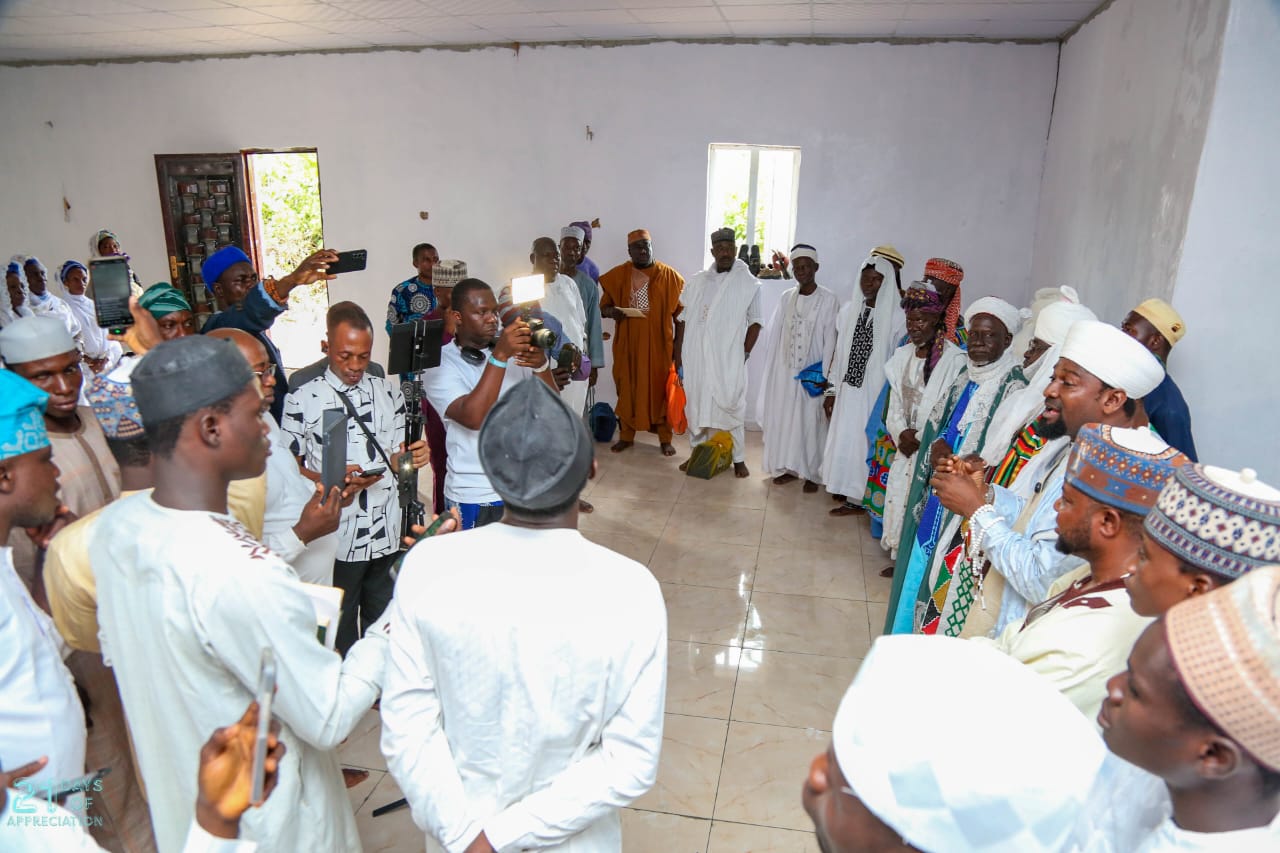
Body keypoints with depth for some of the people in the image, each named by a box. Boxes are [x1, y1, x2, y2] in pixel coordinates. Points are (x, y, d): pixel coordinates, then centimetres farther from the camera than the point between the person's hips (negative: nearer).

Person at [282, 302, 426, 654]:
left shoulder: (389, 393, 9)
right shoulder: (302, 399, -4)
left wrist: (411, 457, -9)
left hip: (386, 533, 4)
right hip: (335, 536, -3)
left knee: (383, 624, 16)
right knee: (339, 628, 9)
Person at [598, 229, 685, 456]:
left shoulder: (669, 276, -2)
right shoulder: (617, 275, 2)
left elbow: (680, 314, 0)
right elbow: (603, 307, 8)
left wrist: (679, 346, -4)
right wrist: (610, 311, -16)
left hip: (659, 345, -2)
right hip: (627, 344, 2)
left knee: (661, 390, 4)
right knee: (627, 388, 9)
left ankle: (665, 439, 15)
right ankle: (626, 436, 23)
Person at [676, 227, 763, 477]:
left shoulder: (749, 284, 0)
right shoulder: (697, 281, 9)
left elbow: (754, 321, 3)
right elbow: (683, 318, 11)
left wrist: (745, 353, -3)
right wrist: (678, 351, 6)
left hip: (729, 360, -3)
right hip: (696, 358, 3)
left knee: (732, 407, 0)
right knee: (695, 405, 10)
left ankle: (739, 458, 12)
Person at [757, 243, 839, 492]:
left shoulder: (828, 300, -7)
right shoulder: (787, 297, 5)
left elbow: (830, 340, -9)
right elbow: (775, 334, 6)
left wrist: (825, 375, -13)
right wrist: (772, 367, 2)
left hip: (812, 373, -4)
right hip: (785, 371, 4)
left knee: (811, 421, 2)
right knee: (783, 418, 8)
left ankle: (812, 473, 13)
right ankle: (787, 467, 21)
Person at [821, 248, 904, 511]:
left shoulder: (896, 317, -11)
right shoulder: (849, 311, 4)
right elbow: (837, 352, 8)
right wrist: (831, 389, 7)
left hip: (875, 394, -5)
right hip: (848, 391, 5)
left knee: (864, 442, 4)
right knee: (843, 438, 14)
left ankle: (858, 498, 19)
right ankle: (845, 488, 32)